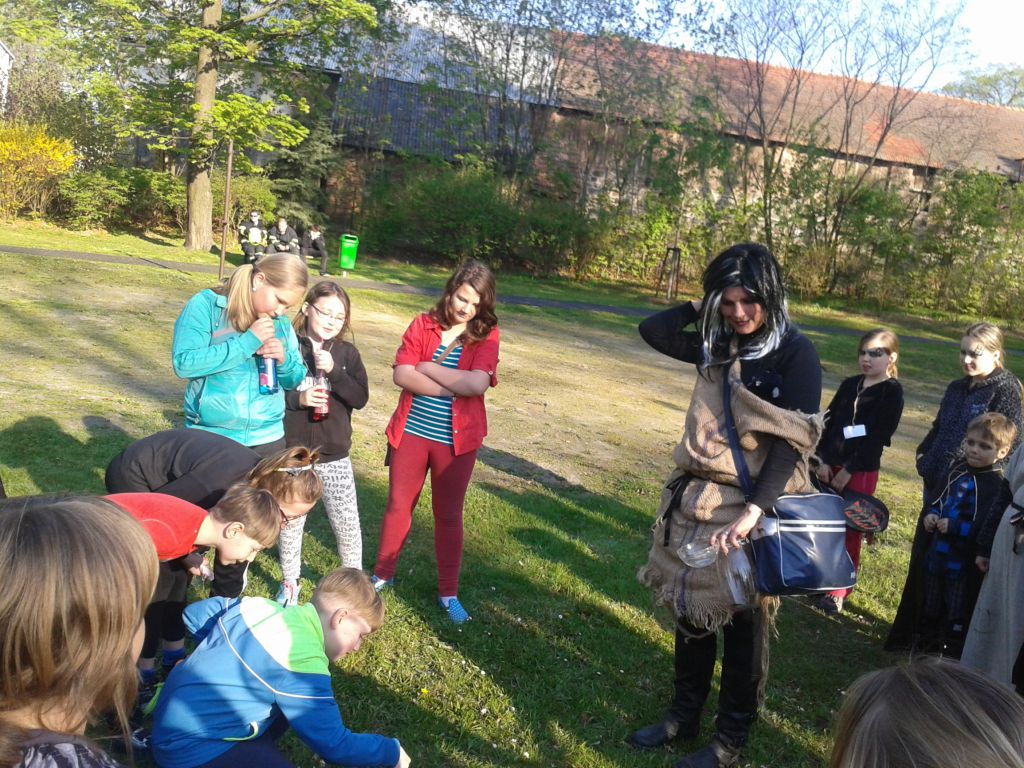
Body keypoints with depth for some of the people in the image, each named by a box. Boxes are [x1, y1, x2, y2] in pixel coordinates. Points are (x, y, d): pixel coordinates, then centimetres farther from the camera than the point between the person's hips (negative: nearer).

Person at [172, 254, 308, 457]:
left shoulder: (280, 322, 7)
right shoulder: (206, 304, -8)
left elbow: (295, 380, 12)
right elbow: (184, 363, -20)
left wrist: (284, 360, -10)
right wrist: (246, 342, -22)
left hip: (268, 439, 4)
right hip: (209, 437, -4)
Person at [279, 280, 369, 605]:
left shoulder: (347, 353, 1)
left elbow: (361, 397, -7)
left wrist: (334, 371, -18)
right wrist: (297, 398, -20)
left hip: (335, 456, 1)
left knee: (347, 524, 4)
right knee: (290, 521, 14)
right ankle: (289, 582, 34)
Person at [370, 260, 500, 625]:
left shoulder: (487, 336, -6)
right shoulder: (422, 324, -2)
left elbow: (477, 383, -21)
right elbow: (402, 374, -13)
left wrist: (428, 367, -14)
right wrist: (455, 387, -19)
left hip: (456, 440, -1)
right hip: (411, 431, 2)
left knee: (449, 515, 10)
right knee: (398, 506, 15)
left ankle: (449, 593, 25)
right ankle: (382, 574, 35)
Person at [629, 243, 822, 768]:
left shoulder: (795, 354, -12)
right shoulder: (716, 346, 6)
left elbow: (790, 443, -18)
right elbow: (652, 329, 12)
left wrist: (750, 514, -28)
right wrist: (703, 307, 1)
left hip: (752, 508, -6)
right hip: (695, 500, 6)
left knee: (742, 626, 8)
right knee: (690, 611, 16)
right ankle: (684, 715, 35)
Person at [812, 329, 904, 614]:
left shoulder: (892, 393, -6)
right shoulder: (849, 384, 10)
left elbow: (877, 437, -12)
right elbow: (828, 421, 7)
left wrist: (848, 470, -14)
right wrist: (822, 460, -4)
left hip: (861, 471, -5)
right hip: (830, 465, 5)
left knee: (850, 531, 2)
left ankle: (838, 591, 11)